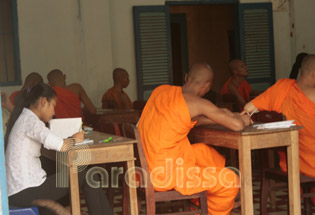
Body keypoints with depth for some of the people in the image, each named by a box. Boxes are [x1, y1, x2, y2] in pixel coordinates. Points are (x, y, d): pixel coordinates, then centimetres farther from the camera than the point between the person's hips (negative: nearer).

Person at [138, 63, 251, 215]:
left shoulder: (161, 90, 7)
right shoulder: (197, 103, -15)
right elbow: (237, 126, -15)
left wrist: (216, 118, 20)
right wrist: (242, 119, 7)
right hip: (165, 173, -9)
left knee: (204, 151, 27)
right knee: (231, 180, -1)